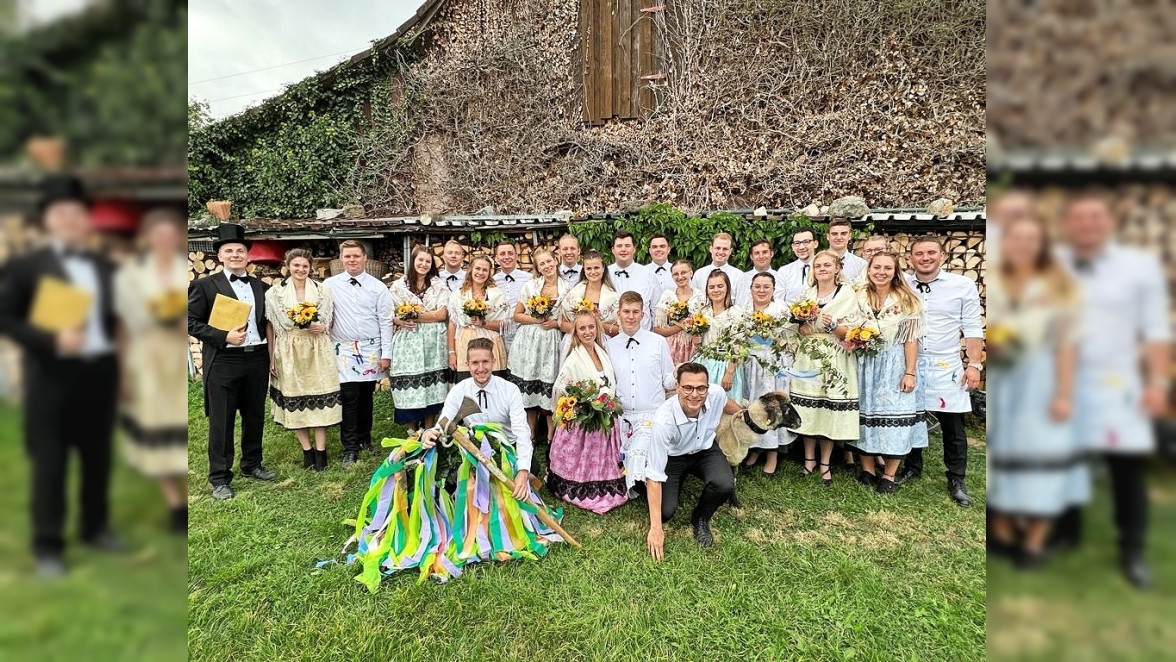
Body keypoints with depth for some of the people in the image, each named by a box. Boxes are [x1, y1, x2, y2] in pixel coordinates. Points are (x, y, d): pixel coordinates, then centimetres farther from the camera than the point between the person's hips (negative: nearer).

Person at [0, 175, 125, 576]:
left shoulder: (106, 268, 10)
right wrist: (52, 340, -18)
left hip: (100, 371, 4)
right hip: (53, 373, -3)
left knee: (98, 455, 14)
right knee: (49, 461, 4)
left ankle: (96, 526, 30)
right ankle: (47, 545, 16)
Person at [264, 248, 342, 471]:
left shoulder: (322, 291, 4)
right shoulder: (274, 293, 1)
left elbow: (331, 321, 13)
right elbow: (270, 328, 2)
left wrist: (322, 327, -10)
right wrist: (271, 358, -1)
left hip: (318, 351, 0)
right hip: (289, 353, 0)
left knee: (320, 399, 0)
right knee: (295, 400, 6)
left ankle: (320, 451, 10)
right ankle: (307, 450, 18)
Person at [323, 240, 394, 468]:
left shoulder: (378, 287, 0)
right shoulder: (330, 285, 2)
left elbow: (386, 321, 0)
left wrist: (386, 354, -3)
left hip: (371, 350, 1)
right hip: (344, 351, -1)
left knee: (367, 397, 11)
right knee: (349, 399, -3)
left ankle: (365, 439, 28)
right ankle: (350, 449, 8)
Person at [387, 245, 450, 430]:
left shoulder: (439, 284, 6)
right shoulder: (398, 285, 7)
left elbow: (442, 314, -4)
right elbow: (389, 314, 3)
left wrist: (414, 316, -11)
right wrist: (400, 321, -18)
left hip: (432, 343, 0)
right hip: (407, 343, 0)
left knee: (432, 387, 4)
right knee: (409, 386, 1)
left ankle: (428, 432, 18)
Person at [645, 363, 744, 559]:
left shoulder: (716, 394, -26)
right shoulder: (664, 420, -37)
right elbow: (654, 476, -33)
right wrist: (655, 528, -33)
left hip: (706, 450, 3)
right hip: (673, 457, -2)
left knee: (725, 486, -27)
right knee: (665, 511, -19)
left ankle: (700, 519, 6)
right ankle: (677, 485, 18)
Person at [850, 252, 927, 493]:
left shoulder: (907, 301, -2)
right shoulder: (859, 297, 5)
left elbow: (911, 340, -5)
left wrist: (910, 372, -10)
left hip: (894, 366, -2)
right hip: (864, 365, 3)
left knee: (894, 417, -1)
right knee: (865, 414, 7)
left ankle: (889, 475, 13)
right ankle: (867, 469, 21)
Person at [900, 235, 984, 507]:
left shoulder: (963, 286, -2)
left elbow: (972, 328, -1)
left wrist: (974, 364, -6)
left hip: (946, 368, -1)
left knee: (953, 427, 6)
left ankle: (956, 480, 21)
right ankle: (912, 467, 32)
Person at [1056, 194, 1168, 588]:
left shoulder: (1141, 267, 2)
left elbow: (1155, 329, 2)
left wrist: (1157, 382, -3)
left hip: (1116, 385, -1)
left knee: (1129, 468, 3)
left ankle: (1132, 552, 20)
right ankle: (1066, 536, 31)